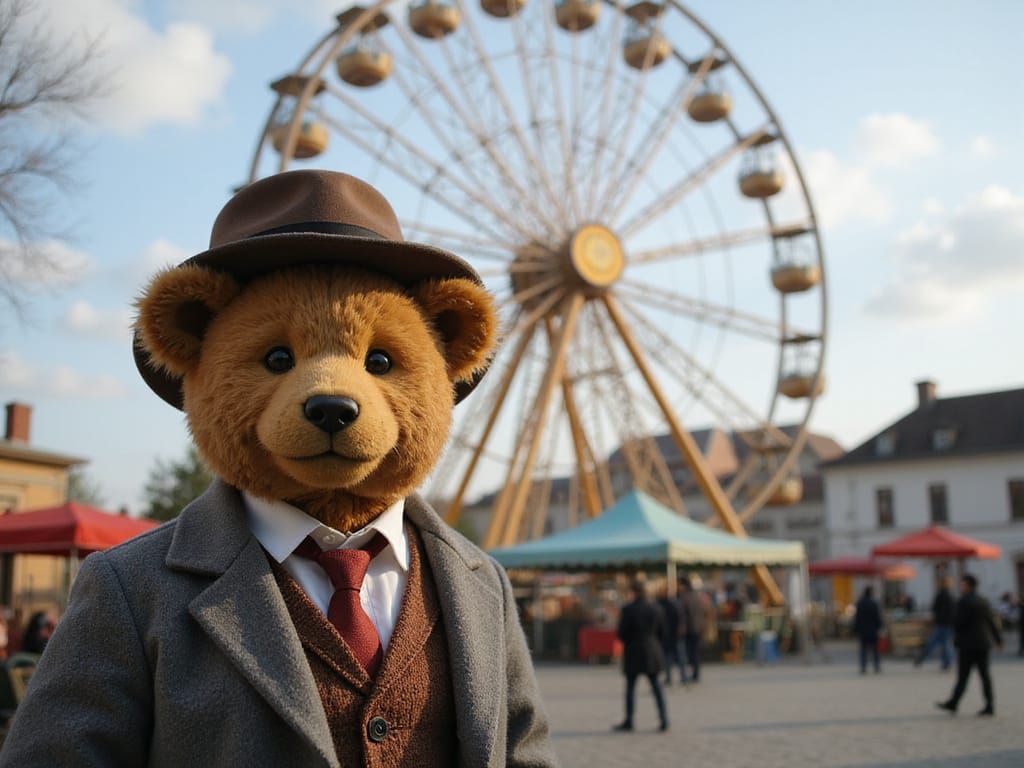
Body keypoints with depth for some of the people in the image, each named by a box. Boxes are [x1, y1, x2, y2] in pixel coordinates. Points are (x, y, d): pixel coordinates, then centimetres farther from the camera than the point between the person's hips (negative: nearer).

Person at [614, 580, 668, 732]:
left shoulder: (627, 610, -13)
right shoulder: (655, 608, -1)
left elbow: (622, 633, -10)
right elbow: (662, 632, 3)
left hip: (633, 651, -3)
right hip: (652, 652, 3)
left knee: (630, 686, 7)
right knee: (656, 685, 10)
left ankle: (629, 721, 12)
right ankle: (664, 719, 4)